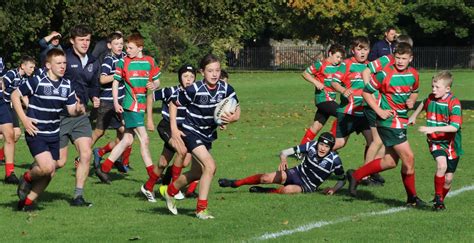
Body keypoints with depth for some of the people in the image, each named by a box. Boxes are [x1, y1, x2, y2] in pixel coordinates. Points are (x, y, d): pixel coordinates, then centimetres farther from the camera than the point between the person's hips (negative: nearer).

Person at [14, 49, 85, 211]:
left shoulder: (67, 85, 4)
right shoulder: (37, 82, -14)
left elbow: (71, 109, 7)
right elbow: (15, 95, -6)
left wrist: (79, 110, -17)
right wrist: (24, 119, -12)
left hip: (53, 135, 6)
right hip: (36, 133, -6)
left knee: (50, 173, 5)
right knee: (47, 167, -22)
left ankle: (27, 201, 22)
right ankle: (27, 178, 10)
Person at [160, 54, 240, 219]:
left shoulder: (226, 89, -10)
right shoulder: (195, 90, -22)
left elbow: (237, 111, -2)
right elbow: (173, 104, -9)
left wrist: (231, 118, -25)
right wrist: (174, 129, -14)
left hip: (208, 135, 7)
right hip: (191, 132, -7)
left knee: (197, 173, 20)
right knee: (210, 166, -21)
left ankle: (169, 191, 48)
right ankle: (201, 209, -10)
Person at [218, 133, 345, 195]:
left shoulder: (334, 160, -19)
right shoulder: (311, 146, -14)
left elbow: (342, 180, 0)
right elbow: (285, 152, -12)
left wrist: (333, 189, -17)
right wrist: (283, 159, -34)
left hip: (307, 187, -2)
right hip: (297, 173, 3)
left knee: (287, 189, -37)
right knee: (266, 178, -16)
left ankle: (265, 191, -7)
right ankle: (235, 183, 4)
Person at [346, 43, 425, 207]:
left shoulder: (413, 74, 5)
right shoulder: (385, 74, -15)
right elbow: (366, 92, -7)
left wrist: (411, 101, 1)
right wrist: (380, 111, -14)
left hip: (401, 122, 8)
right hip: (389, 121, -8)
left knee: (390, 162, 11)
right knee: (408, 157, -9)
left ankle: (356, 176, 25)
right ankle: (412, 198, 6)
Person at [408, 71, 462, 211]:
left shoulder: (454, 103, -19)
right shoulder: (431, 98, -2)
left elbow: (455, 127, -29)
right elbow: (423, 104, 25)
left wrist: (433, 129, -33)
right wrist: (414, 116, 28)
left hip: (451, 143, -2)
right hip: (435, 141, 2)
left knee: (448, 178, 5)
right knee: (442, 165, -27)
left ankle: (439, 201, 32)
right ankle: (438, 197, -12)